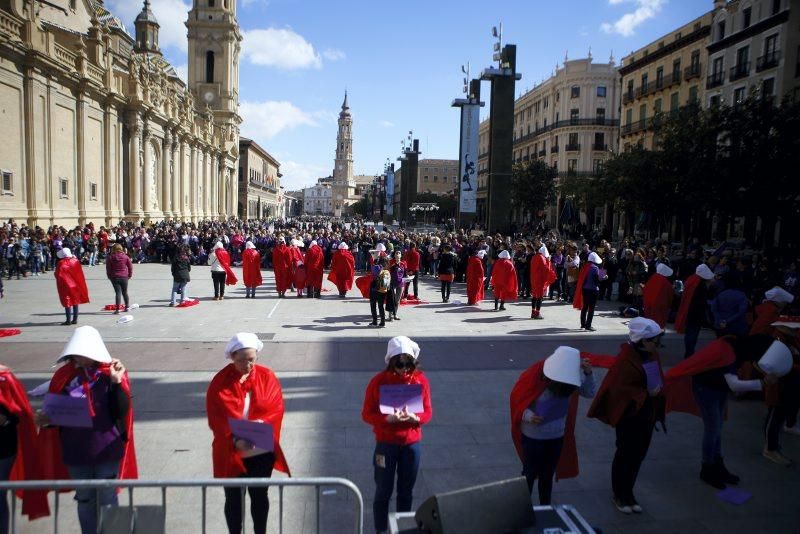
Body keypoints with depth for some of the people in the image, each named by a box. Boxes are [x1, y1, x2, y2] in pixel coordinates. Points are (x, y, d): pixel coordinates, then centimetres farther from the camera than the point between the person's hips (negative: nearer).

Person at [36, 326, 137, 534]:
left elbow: (121, 411, -16)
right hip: (75, 452, 3)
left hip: (106, 450, -3)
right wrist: (45, 419, -11)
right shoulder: (64, 376, -1)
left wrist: (117, 382, -28)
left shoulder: (110, 373, -10)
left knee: (107, 501, 9)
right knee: (84, 500, 18)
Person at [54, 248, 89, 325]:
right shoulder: (75, 261, -2)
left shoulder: (61, 263, -15)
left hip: (66, 286, -4)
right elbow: (80, 273, 6)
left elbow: (58, 275, -11)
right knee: (75, 302, 11)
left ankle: (68, 320, 1)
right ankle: (75, 319, 16)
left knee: (67, 303, 1)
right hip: (76, 285, 4)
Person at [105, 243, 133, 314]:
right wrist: (130, 275, 12)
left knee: (117, 293, -3)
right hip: (124, 277, 1)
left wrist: (109, 276, 11)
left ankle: (117, 309, -11)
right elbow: (130, 266, 2)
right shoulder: (125, 257, 0)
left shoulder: (110, 257, -2)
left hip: (114, 277, -1)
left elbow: (108, 268, 1)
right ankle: (127, 306, 22)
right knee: (125, 292, 15)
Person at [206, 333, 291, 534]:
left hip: (262, 451, 2)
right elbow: (216, 418, -14)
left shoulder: (267, 376, -5)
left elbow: (276, 408, -6)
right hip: (231, 453, -1)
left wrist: (261, 424, -26)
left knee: (260, 495, 17)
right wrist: (235, 439, -28)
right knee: (233, 498, 12)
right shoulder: (220, 382, -10)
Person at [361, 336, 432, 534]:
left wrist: (414, 418, -22)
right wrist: (388, 418, -26)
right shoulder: (378, 381, -12)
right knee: (383, 491, 8)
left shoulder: (421, 379, -5)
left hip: (412, 444, 2)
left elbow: (428, 412, 0)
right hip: (386, 444, -2)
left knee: (406, 491, 15)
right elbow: (367, 414, -9)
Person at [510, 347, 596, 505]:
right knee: (530, 473, 9)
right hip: (533, 436, -4)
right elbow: (517, 398, -17)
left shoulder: (571, 376, -13)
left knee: (548, 475, 20)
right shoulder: (535, 375, -26)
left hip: (557, 437, 4)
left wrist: (588, 373, -21)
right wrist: (527, 416, -33)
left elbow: (589, 393, -5)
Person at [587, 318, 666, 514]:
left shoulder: (652, 354, 1)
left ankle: (628, 492, 31)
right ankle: (619, 494, 24)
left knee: (639, 454, 15)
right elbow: (620, 389, -22)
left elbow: (657, 379, 14)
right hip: (629, 414, -7)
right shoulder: (626, 359, -22)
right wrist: (645, 395, -23)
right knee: (626, 453, 6)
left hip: (647, 413, 7)